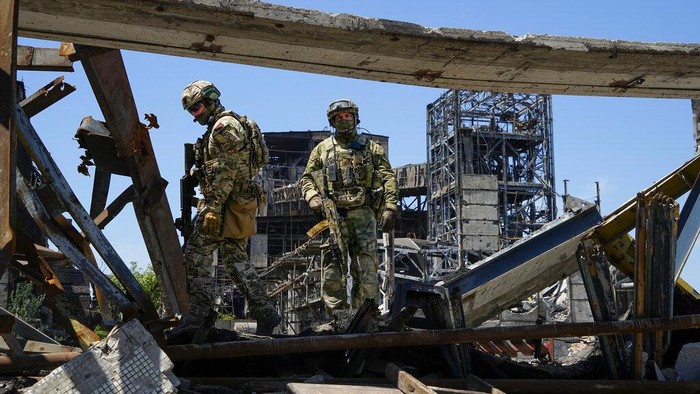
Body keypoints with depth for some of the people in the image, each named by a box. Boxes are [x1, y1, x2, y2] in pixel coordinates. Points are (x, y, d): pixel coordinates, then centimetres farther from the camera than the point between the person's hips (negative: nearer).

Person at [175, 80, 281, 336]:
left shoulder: (224, 125, -10)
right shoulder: (226, 127, 23)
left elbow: (226, 170, -20)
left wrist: (213, 206, -23)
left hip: (226, 203, -10)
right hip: (239, 204, 10)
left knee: (197, 254, -8)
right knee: (236, 260, 11)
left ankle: (198, 314, -8)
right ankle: (265, 313, 11)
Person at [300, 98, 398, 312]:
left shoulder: (371, 147, 14)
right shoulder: (322, 149, 17)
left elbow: (388, 178, 7)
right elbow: (307, 178, 19)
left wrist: (390, 208, -6)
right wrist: (312, 197, -3)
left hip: (363, 213, 0)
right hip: (333, 214, 0)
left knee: (367, 268, -2)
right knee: (333, 269, -5)